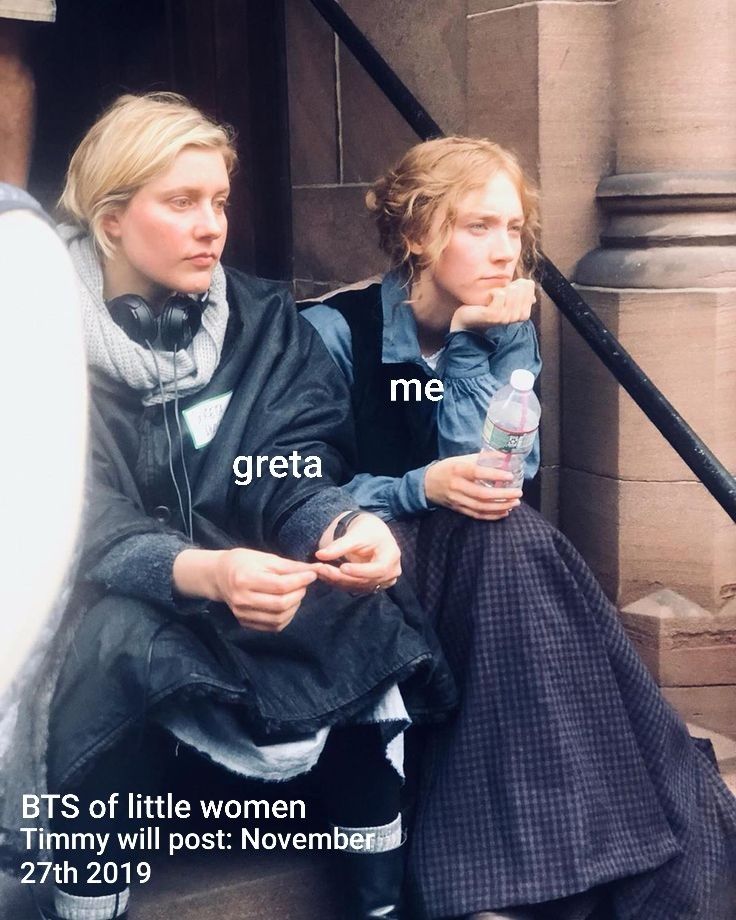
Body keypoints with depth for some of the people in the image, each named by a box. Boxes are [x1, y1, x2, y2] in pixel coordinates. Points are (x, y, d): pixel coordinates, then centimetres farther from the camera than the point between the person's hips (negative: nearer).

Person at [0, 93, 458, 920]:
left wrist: (346, 526, -37)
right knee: (119, 641, -34)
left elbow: (294, 478, -12)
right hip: (107, 609, -2)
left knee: (366, 616, -24)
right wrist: (202, 572, -40)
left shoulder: (266, 324, -2)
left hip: (253, 597, 3)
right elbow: (80, 529, -20)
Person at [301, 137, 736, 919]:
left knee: (510, 537, -30)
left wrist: (470, 344, -18)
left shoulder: (506, 332, 3)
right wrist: (421, 488, -28)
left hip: (468, 568, 4)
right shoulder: (330, 329, -11)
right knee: (506, 540, -32)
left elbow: (491, 471, -11)